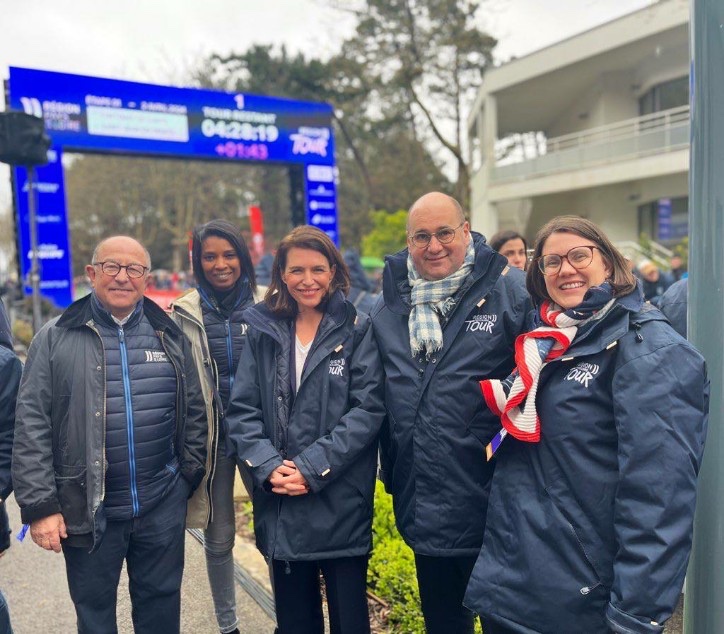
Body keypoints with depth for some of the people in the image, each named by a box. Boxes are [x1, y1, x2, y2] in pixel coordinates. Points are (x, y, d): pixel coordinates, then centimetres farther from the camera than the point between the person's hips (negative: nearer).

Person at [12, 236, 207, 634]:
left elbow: (193, 411, 9)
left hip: (163, 505, 2)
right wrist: (40, 504, -8)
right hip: (89, 509, -1)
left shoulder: (169, 335, 3)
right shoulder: (56, 338, -4)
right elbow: (32, 425, -5)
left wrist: (191, 475, 6)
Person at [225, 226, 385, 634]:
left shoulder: (358, 331, -3)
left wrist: (312, 467, -16)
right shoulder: (262, 331, 5)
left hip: (342, 504, -2)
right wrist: (269, 467, -13)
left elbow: (368, 409, -10)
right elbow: (242, 411, 2)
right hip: (280, 504, 3)